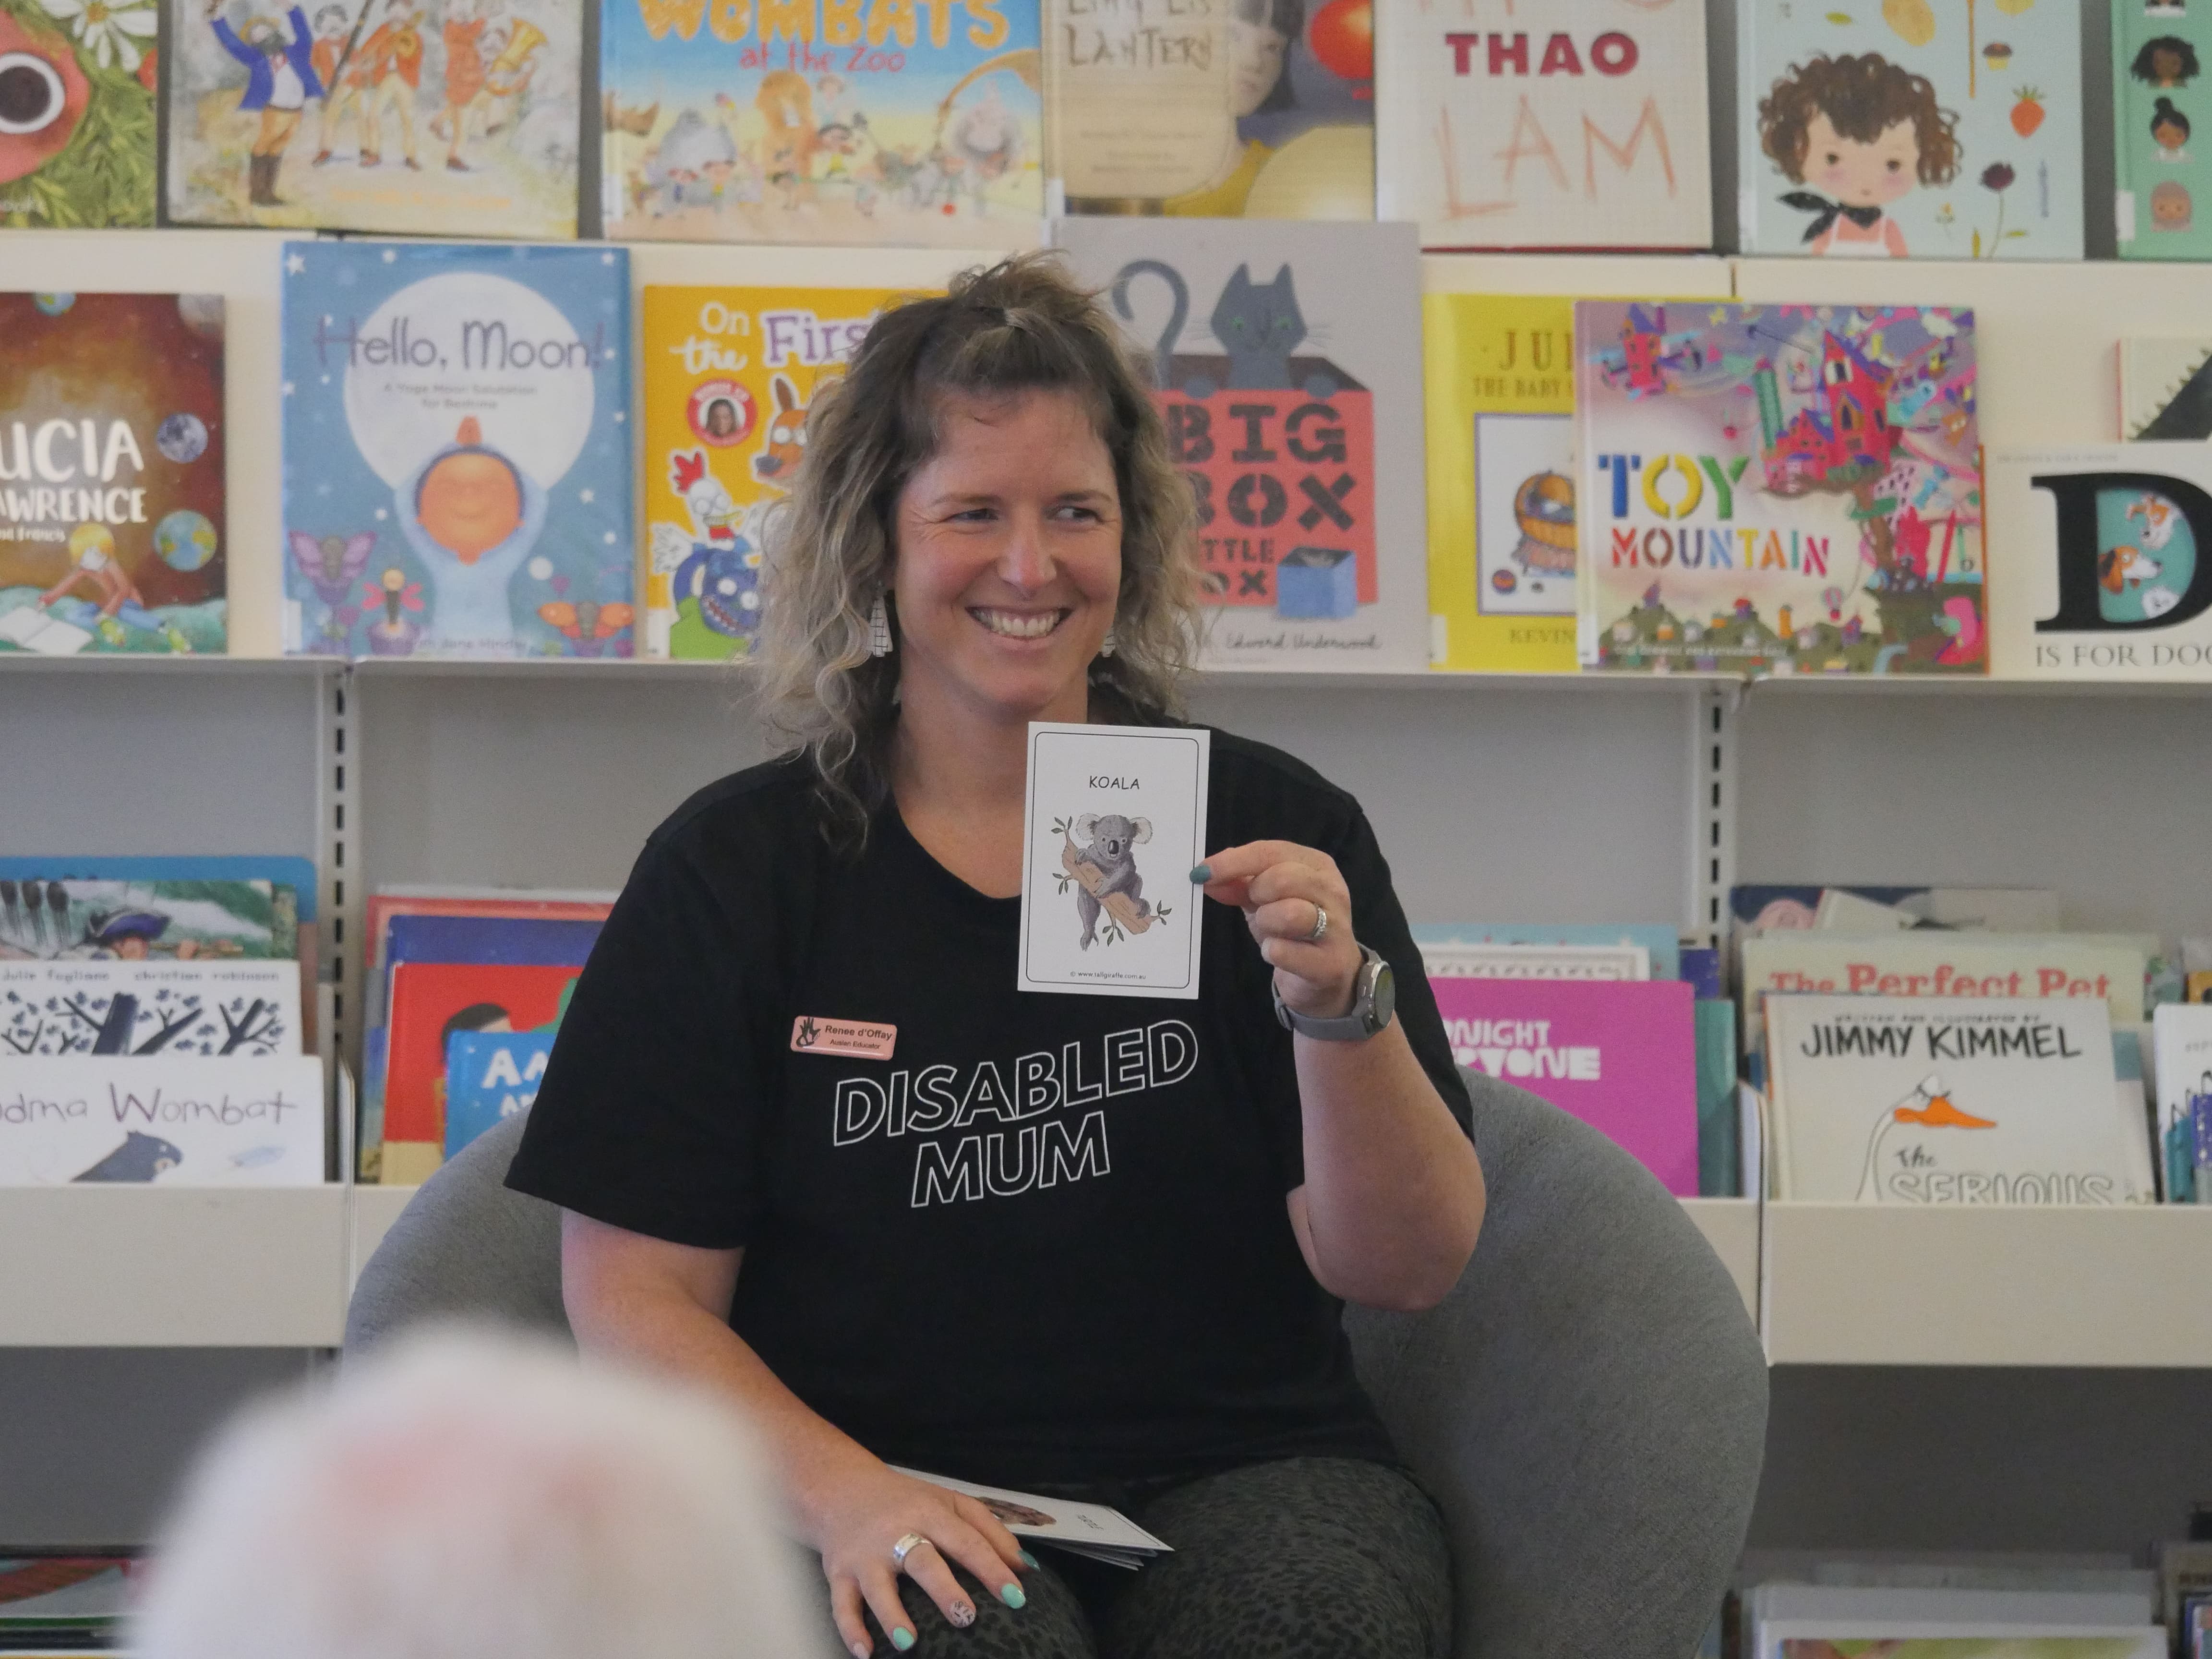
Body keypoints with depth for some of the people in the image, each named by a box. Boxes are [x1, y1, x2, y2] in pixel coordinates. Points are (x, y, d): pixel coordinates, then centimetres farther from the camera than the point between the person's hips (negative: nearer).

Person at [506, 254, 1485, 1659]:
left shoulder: (1269, 831, 7)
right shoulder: (738, 865, 6)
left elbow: (1410, 1272, 2)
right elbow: (634, 1294, 2)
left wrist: (1342, 1007, -16)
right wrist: (845, 1494, -15)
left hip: (1243, 1476, 2)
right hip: (875, 1483, -1)